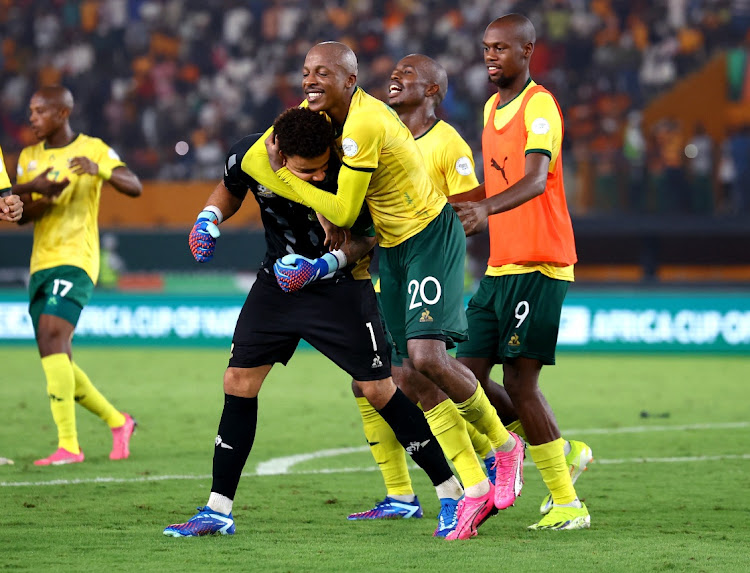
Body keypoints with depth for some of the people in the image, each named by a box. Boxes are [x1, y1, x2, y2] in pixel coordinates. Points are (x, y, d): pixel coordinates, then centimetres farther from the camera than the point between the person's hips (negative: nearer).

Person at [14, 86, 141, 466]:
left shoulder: (92, 149, 0)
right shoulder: (30, 158, 15)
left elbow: (134, 187, -13)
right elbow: (21, 215, 5)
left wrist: (100, 170, -32)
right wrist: (46, 198, -16)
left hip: (75, 261, -7)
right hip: (41, 264, 7)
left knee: (52, 338, -23)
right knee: (56, 360, 6)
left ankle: (68, 445, -25)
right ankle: (117, 422, 25)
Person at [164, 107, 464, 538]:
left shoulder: (345, 173, -29)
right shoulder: (249, 157, -17)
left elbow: (368, 238, -16)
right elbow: (231, 190, 9)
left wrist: (328, 264, -32)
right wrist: (208, 220, -9)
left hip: (341, 285, -4)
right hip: (278, 279, 4)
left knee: (377, 389, -8)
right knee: (238, 381, -1)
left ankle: (452, 492, 2)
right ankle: (218, 511, 8)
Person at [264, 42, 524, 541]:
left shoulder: (364, 126, -23)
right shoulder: (330, 113, 5)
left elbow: (344, 213, -19)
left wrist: (284, 174, -14)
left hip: (431, 237, -9)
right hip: (393, 247, 9)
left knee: (427, 356, -22)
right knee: (417, 374, 2)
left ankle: (505, 444, 1)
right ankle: (476, 489, 5)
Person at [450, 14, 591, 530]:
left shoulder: (540, 106, -12)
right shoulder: (492, 107, 16)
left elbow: (535, 179, -28)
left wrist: (487, 209, -44)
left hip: (540, 265, -9)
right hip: (499, 268, 9)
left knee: (519, 379, -11)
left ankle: (568, 505, -2)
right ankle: (564, 454, 21)